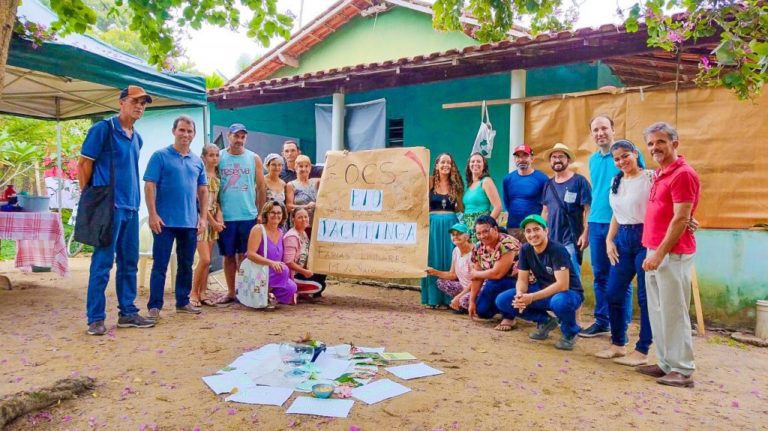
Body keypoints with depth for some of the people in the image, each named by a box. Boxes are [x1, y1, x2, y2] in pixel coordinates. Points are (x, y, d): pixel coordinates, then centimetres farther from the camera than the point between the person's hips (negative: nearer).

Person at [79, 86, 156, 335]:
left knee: (129, 263, 10)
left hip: (130, 207, 7)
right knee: (102, 263, -4)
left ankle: (128, 313, 19)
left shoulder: (137, 138, 16)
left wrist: (135, 201, 14)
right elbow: (84, 165, -6)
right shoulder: (102, 129, -5)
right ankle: (95, 318, 4)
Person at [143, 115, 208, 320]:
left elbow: (203, 191, 15)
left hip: (190, 222, 5)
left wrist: (203, 217, 7)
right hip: (165, 221, -5)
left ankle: (183, 302, 24)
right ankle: (154, 305, 7)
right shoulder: (160, 156, -2)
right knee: (160, 265, 0)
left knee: (186, 265, 12)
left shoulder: (197, 161, 12)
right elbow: (149, 186, -7)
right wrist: (153, 215, -14)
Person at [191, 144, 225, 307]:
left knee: (207, 260, 7)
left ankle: (203, 293, 13)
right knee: (205, 259, -11)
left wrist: (219, 217, -4)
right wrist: (213, 222, -11)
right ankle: (193, 293, 2)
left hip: (213, 220, 6)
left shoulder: (217, 176, 11)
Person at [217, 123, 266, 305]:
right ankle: (231, 292, 18)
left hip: (248, 215, 0)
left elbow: (261, 187, 6)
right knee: (229, 256, 8)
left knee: (245, 255, 4)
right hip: (225, 216, 0)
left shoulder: (254, 159, 5)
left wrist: (261, 213, 3)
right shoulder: (219, 158, 3)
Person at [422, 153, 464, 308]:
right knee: (432, 261, 2)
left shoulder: (455, 185, 9)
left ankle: (446, 299, 10)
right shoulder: (430, 182, 1)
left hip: (450, 224, 2)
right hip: (433, 224, -2)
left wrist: (459, 191, -1)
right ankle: (431, 298, 10)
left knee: (448, 262, 3)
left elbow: (461, 208, 6)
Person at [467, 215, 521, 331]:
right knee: (481, 310, -6)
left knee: (491, 286, -31)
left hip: (520, 283, -7)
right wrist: (472, 301, -4)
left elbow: (497, 273, -30)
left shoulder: (507, 244, -27)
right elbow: (477, 277, 1)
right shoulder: (479, 247, -4)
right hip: (497, 285, 7)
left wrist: (475, 273, -14)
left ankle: (509, 316, -9)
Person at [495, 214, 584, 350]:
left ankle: (570, 333, -8)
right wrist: (520, 295, -27)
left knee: (560, 302, -43)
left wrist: (531, 298, -36)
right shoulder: (525, 250, -6)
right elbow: (522, 280, -4)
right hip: (543, 291, 6)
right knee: (502, 300, -11)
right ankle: (545, 322, 8)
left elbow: (562, 285, -31)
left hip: (569, 293, -6)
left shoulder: (557, 250, -24)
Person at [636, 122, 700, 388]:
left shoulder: (683, 174, -12)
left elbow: (681, 219, -18)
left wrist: (660, 254, -18)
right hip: (655, 251, 9)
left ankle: (682, 371, 7)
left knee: (674, 312, -3)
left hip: (672, 254, -9)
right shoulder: (660, 174, 15)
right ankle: (666, 364, 22)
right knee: (657, 312, 13)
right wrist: (653, 252, 14)